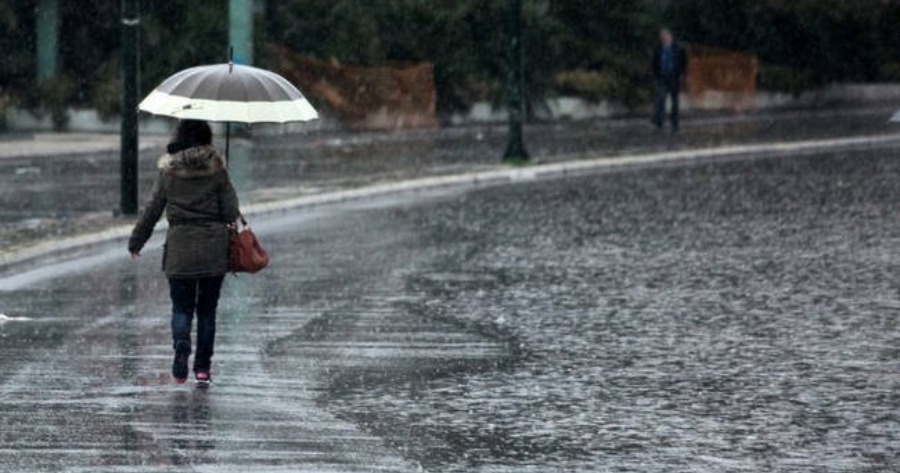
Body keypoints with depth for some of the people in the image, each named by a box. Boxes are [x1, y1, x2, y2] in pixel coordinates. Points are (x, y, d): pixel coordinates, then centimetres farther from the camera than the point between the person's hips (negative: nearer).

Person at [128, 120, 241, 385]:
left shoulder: (168, 172, 1)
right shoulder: (217, 170, 0)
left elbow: (152, 210, 5)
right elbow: (230, 209, -2)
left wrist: (136, 242, 15)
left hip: (180, 246, -1)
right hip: (214, 248, 1)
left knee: (181, 307, 7)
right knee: (207, 309, 11)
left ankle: (181, 347, -22)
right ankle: (203, 368, 11)